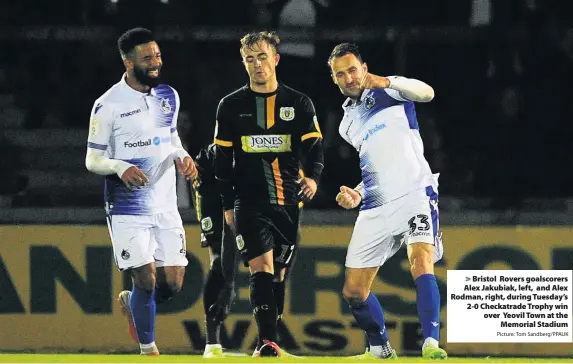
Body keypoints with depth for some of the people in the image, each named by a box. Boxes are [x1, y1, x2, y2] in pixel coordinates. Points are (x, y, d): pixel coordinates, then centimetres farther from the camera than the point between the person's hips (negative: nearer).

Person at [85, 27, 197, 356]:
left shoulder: (169, 96, 7)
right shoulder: (109, 105, -10)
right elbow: (93, 160, -5)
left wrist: (182, 157, 0)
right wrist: (120, 168, -26)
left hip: (166, 205, 5)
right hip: (129, 209, -5)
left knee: (173, 284, 3)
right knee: (146, 281, -9)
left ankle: (131, 303, 35)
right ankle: (148, 350, 9)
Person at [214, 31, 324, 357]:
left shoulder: (300, 104, 6)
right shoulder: (231, 106, 5)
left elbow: (313, 146, 3)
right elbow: (223, 159, 9)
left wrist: (313, 176, -17)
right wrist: (228, 205, 6)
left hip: (289, 202, 2)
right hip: (250, 204, -2)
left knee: (279, 272, 6)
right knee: (261, 267, -16)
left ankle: (270, 336, 19)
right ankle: (268, 342, -23)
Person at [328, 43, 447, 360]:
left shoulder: (388, 93, 5)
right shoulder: (348, 124, 22)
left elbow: (426, 93, -16)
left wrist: (387, 82, -32)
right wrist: (356, 195, 10)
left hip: (414, 194, -7)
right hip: (375, 208, 7)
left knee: (421, 263, -29)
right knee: (353, 291, 5)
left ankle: (431, 344, -36)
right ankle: (380, 350, 25)